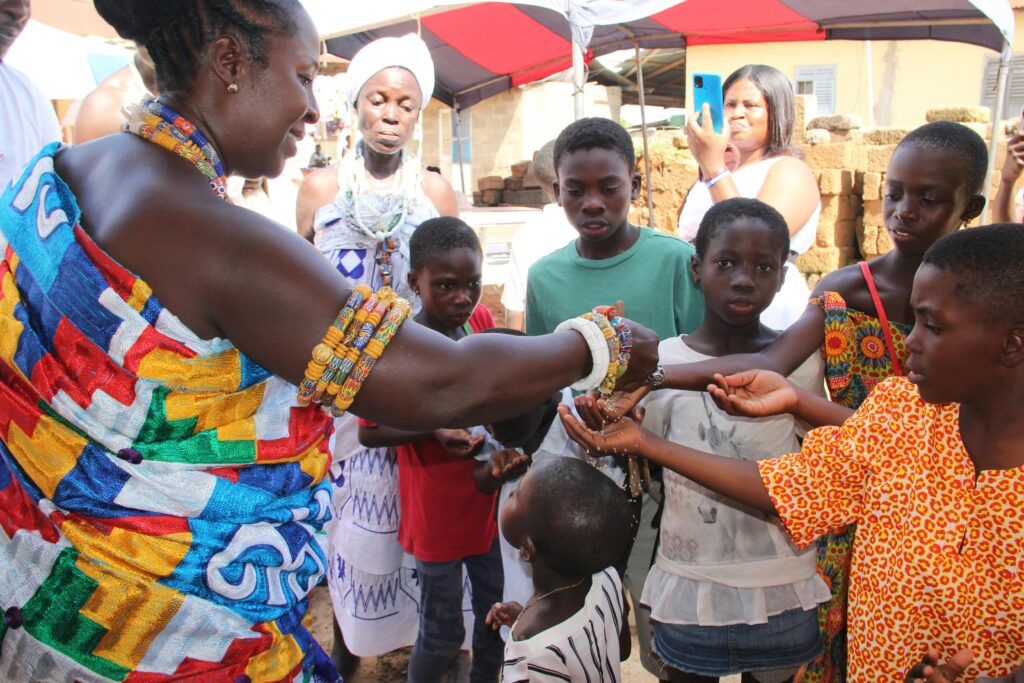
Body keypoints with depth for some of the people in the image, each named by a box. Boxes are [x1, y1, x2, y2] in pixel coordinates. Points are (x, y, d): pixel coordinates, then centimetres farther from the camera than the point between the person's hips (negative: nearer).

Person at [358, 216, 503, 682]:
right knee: (443, 633, 10)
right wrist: (433, 430, -27)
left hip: (489, 499, 5)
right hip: (437, 514, -5)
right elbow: (368, 433, -14)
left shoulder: (481, 320, -5)